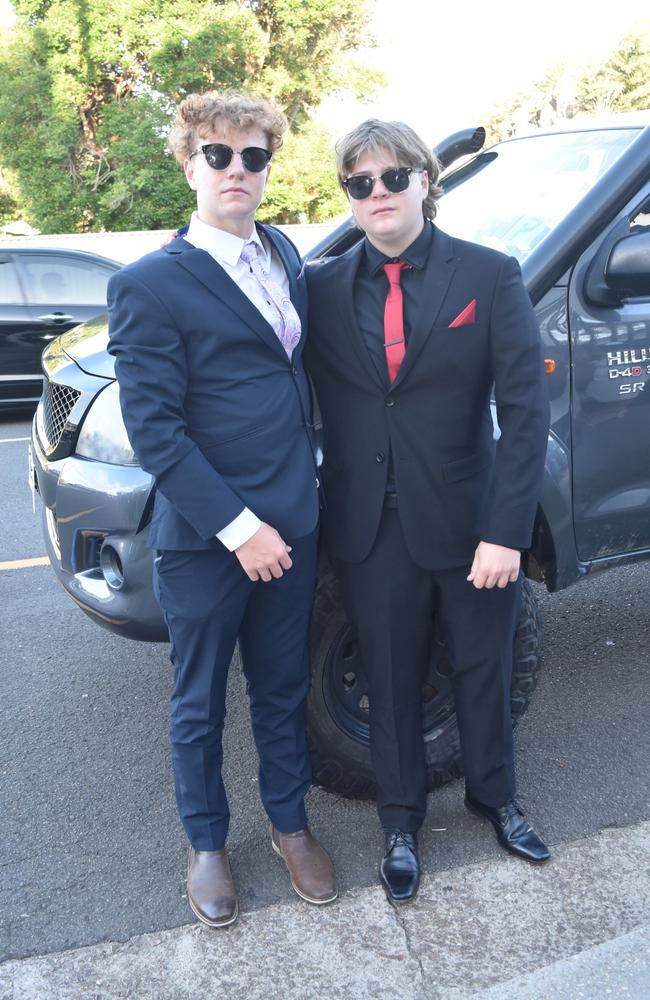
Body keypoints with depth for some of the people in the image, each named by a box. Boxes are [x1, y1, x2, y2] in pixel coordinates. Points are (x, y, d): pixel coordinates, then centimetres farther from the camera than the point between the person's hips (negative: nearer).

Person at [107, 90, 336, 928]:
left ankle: (289, 823, 41)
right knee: (199, 705, 14)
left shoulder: (286, 256, 7)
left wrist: (299, 498, 10)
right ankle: (206, 844, 36)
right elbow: (152, 430, -16)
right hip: (203, 539, -5)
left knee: (283, 690, 20)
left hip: (289, 525, 5)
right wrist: (237, 526, -19)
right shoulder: (150, 285, -12)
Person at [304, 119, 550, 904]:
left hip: (469, 522, -1)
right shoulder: (322, 287, 0)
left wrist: (505, 531, -15)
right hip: (371, 532, 1)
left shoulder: (490, 276, -7)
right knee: (391, 685, 15)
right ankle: (401, 822, 38)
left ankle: (494, 797, 44)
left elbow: (525, 411, -11)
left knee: (483, 671, 18)